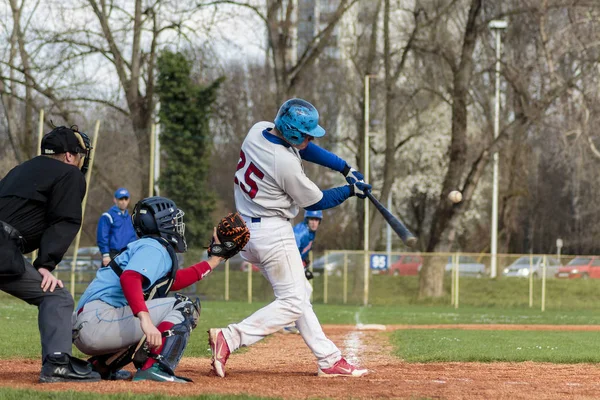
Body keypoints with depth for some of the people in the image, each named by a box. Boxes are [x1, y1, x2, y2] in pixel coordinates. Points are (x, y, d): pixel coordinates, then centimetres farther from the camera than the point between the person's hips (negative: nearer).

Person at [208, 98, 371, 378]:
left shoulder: (258, 131, -1)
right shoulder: (286, 163, -25)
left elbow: (304, 148, 14)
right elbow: (315, 202, -9)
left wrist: (346, 168, 10)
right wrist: (350, 190, 4)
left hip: (246, 229, 10)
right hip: (272, 233, -10)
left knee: (300, 293, 15)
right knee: (292, 303, -6)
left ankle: (329, 359, 16)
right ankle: (229, 338, -18)